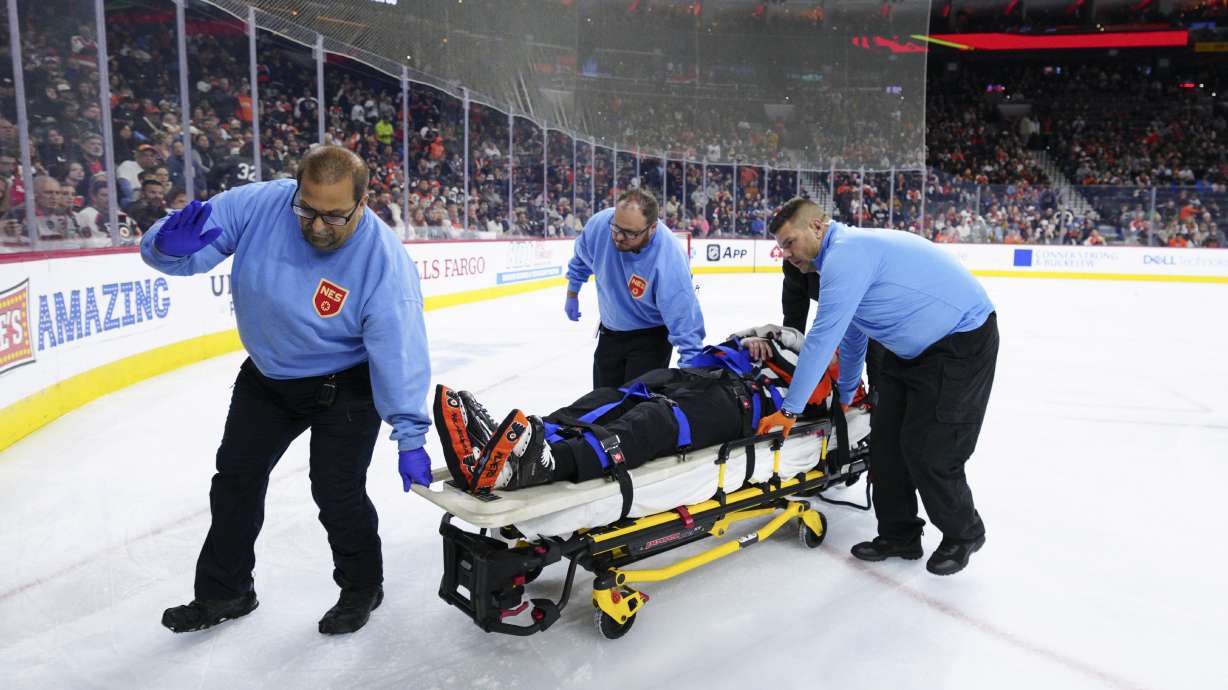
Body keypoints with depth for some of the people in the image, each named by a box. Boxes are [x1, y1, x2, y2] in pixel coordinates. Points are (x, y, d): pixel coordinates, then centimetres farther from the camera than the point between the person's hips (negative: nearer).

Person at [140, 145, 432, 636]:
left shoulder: (384, 262, -31)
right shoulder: (259, 205, -22)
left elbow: (399, 352, -30)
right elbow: (165, 253, -16)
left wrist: (409, 436, -32)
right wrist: (171, 245, -41)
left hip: (344, 387, -5)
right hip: (266, 375, 5)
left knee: (336, 491, -7)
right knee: (236, 476, 15)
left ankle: (362, 587, 24)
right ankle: (223, 592, 37)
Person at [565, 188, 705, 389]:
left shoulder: (668, 261, -37)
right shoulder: (599, 224, -23)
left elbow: (684, 320, -33)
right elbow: (581, 258, 1)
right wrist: (572, 295, 12)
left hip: (651, 335, -5)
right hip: (609, 331, 5)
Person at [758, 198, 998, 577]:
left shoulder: (846, 255, -22)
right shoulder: (849, 251, 10)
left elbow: (822, 338, -24)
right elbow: (851, 335, 22)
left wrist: (790, 409, -17)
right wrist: (844, 395, 32)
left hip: (962, 342, -10)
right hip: (915, 347, 10)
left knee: (930, 451, -6)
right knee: (887, 439, 8)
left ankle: (963, 535, 18)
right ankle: (899, 535, 20)